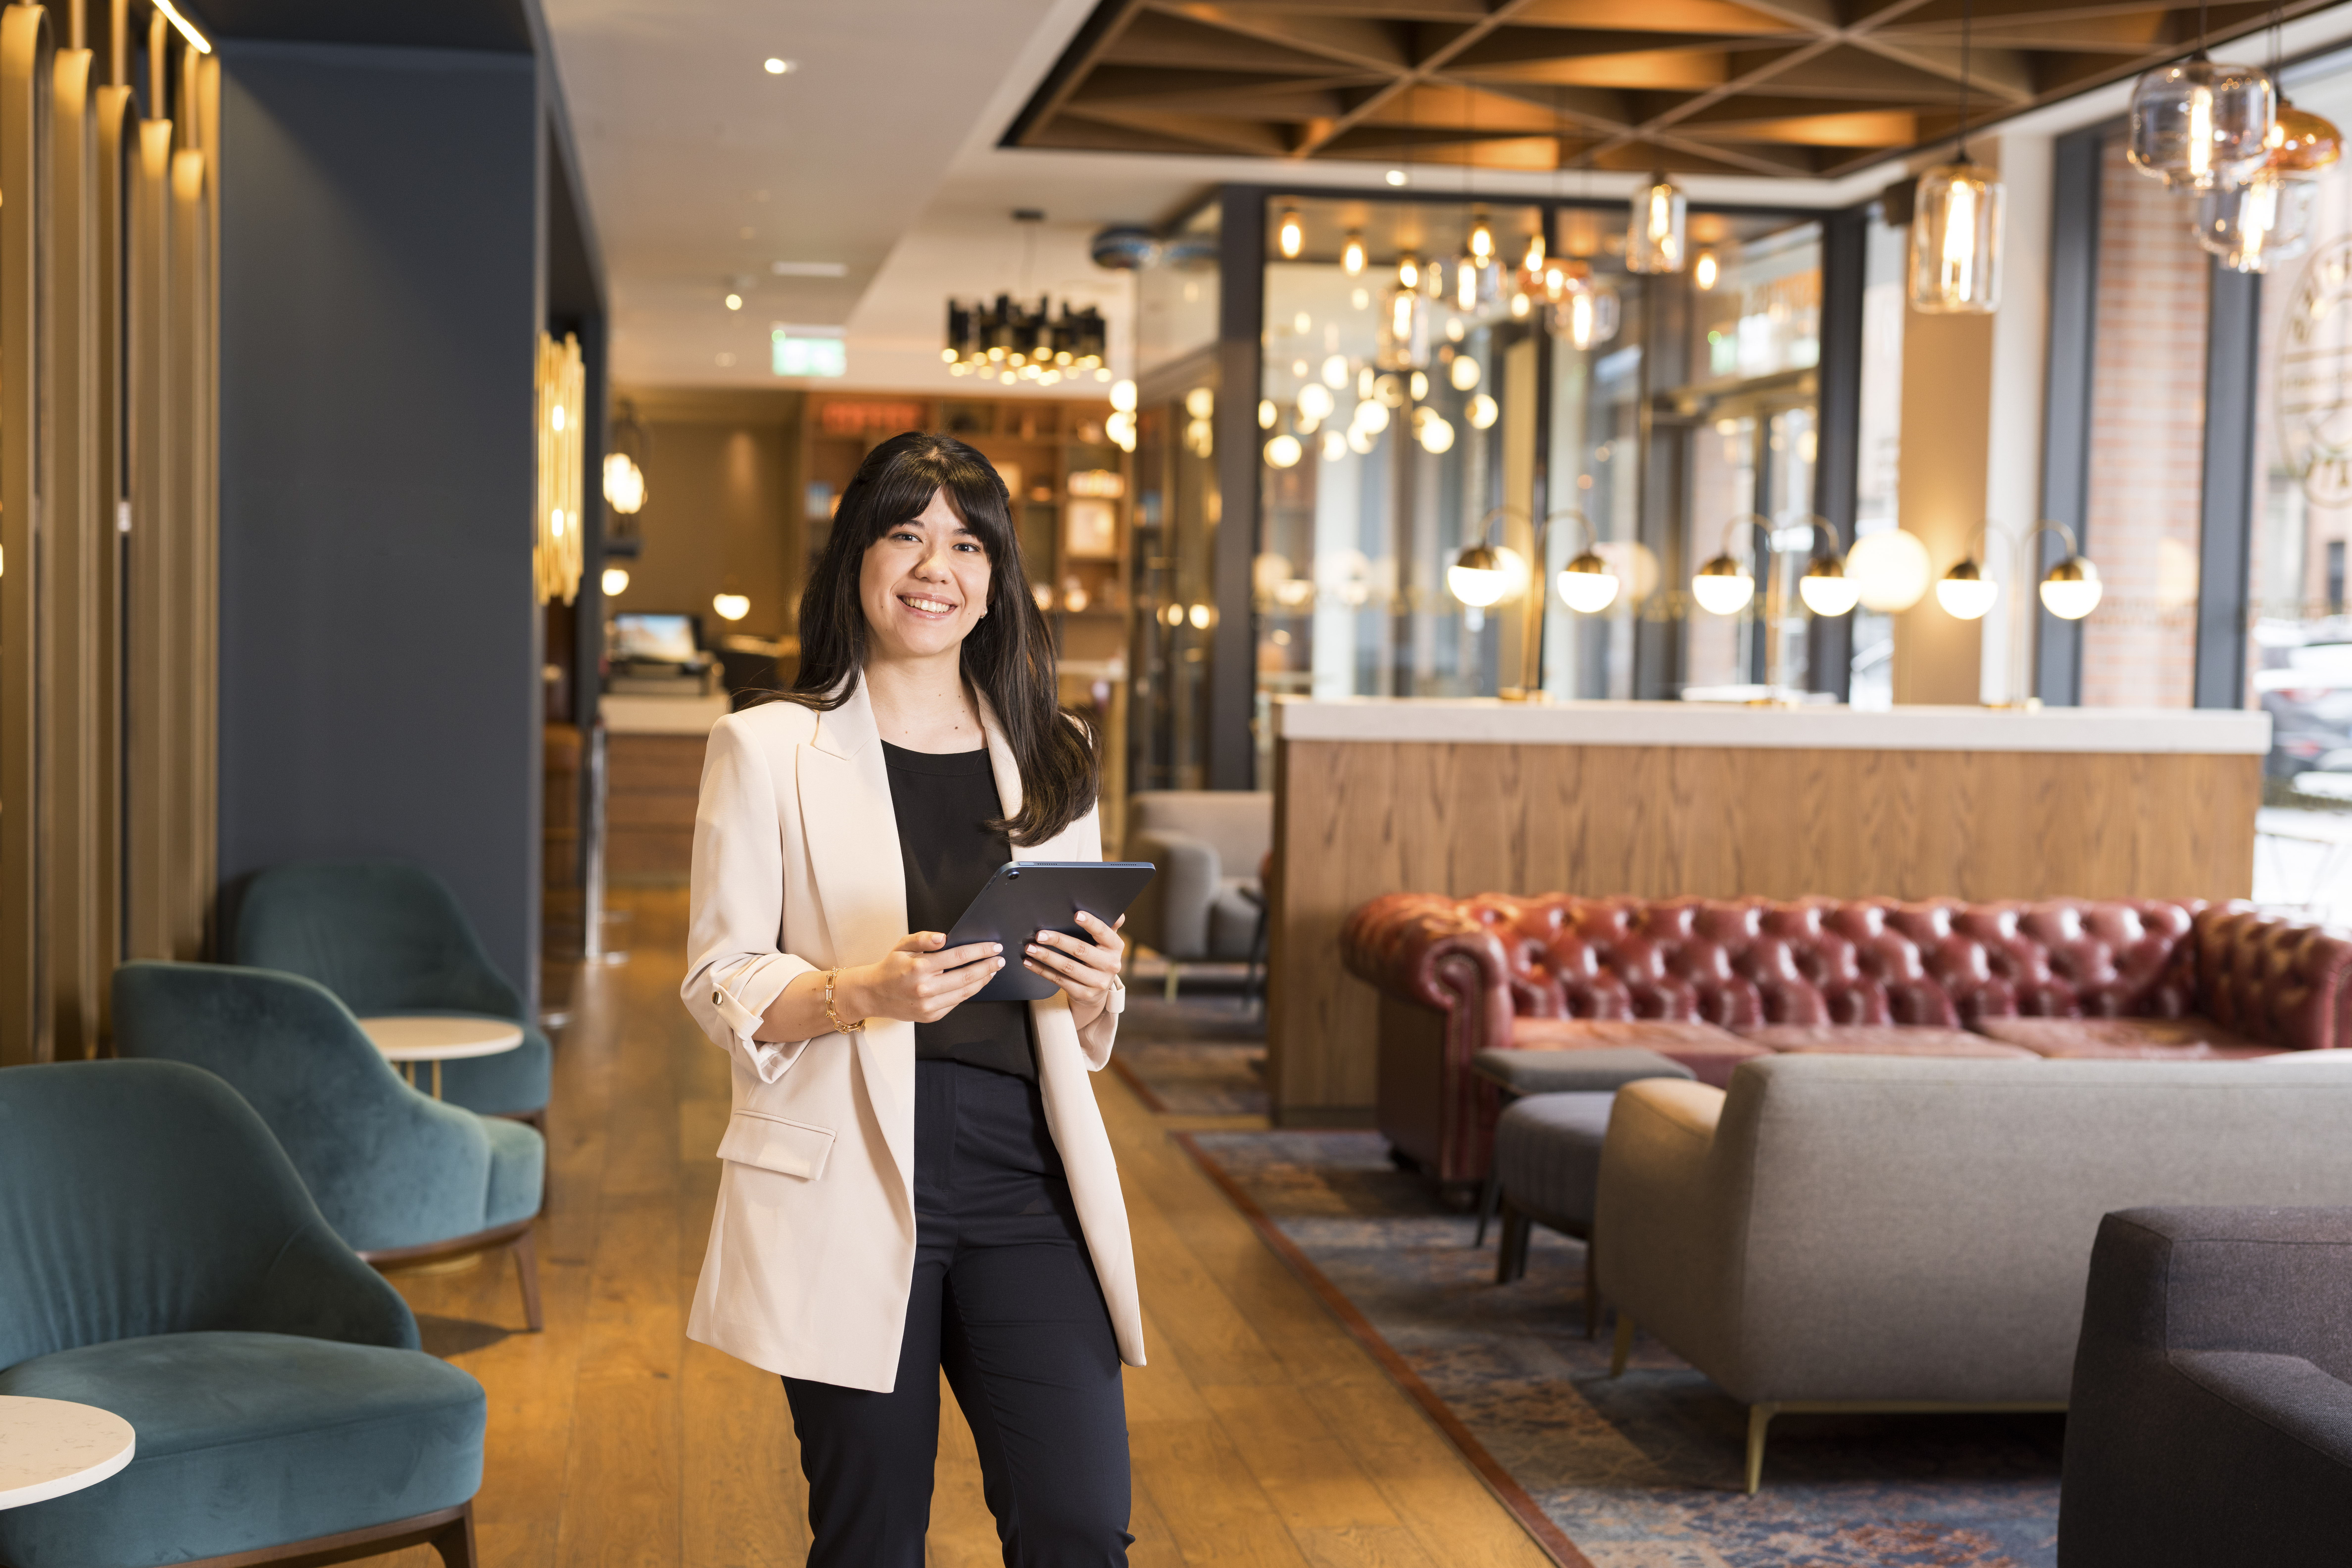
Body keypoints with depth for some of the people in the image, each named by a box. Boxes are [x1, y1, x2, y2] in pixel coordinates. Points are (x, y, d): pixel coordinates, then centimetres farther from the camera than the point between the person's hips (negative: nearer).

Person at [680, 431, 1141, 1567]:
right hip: (850, 1187, -3)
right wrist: (862, 993, -20)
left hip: (1025, 1185, 3)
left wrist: (1095, 989, -5)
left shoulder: (1050, 757, 14)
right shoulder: (769, 750, 3)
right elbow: (719, 983, -2)